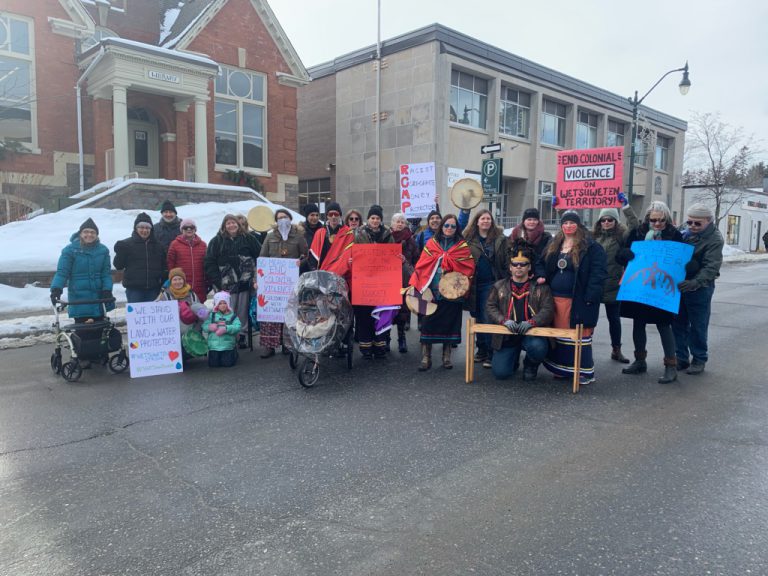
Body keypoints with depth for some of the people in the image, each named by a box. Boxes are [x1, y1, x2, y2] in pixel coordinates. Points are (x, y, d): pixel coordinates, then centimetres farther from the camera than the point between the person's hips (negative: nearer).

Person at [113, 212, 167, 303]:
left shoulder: (157, 245, 11)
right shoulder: (127, 244, 4)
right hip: (134, 289, -2)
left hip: (153, 289, 2)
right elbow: (118, 266, 2)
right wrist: (119, 251, -15)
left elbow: (164, 266, 14)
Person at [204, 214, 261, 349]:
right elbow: (209, 263, -2)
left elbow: (259, 257, 7)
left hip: (244, 282, 2)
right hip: (226, 284, -1)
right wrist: (217, 282, -10)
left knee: (243, 312, 7)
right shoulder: (217, 241, 3)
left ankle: (242, 336, 18)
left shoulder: (248, 239, 7)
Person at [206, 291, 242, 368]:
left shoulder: (232, 316, 2)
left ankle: (234, 353, 27)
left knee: (227, 363, -6)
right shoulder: (212, 315, 8)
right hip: (214, 345, 2)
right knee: (213, 364, -3)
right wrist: (209, 327, -22)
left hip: (228, 345, -1)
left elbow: (238, 327, -12)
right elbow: (204, 325, 1)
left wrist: (226, 329, -25)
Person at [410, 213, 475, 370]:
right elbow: (421, 265, 1)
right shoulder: (431, 243, 7)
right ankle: (426, 358, 7)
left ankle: (447, 356, 20)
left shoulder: (462, 246, 5)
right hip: (432, 291, 0)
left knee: (449, 323, 7)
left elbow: (469, 267, -2)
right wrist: (414, 285, -7)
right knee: (429, 323, 0)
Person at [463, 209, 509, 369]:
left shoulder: (500, 239, 1)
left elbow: (506, 262, 0)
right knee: (478, 319, 11)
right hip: (474, 284, 3)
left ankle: (490, 354, 1)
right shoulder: (468, 239, 5)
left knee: (489, 319, -4)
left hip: (491, 283, -3)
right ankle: (481, 350, 22)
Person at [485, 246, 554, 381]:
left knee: (538, 348, -36)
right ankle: (514, 358, 28)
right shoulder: (499, 286, 8)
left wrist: (531, 322, -25)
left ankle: (530, 366, 2)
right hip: (506, 336, 2)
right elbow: (490, 307, 2)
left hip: (532, 333, -1)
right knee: (500, 373, -11)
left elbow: (548, 310, -7)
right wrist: (504, 320, -17)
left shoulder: (541, 287, 3)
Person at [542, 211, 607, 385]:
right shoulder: (553, 245, 15)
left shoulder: (591, 247, -5)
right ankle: (561, 368, 23)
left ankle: (586, 371, 7)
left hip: (578, 300, -6)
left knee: (580, 335, -3)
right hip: (555, 299, 6)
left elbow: (597, 273, -12)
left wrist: (590, 297, -19)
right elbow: (545, 267, 23)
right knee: (559, 334, 11)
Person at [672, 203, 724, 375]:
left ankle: (699, 359, 18)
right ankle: (681, 358, 22)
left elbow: (711, 267, -20)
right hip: (679, 286, 6)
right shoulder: (683, 234, 8)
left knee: (698, 326, 4)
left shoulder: (714, 239, -11)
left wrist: (694, 283, -34)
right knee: (678, 324, 11)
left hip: (699, 289, -6)